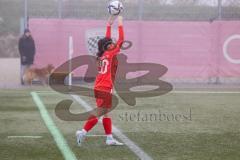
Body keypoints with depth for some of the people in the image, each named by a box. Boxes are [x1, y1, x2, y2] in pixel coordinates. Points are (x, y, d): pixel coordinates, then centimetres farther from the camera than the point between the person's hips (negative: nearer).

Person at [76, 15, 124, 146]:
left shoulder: (103, 55, 8)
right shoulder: (110, 54, -10)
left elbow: (106, 41, 22)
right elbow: (121, 40, -9)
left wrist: (109, 26, 24)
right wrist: (120, 25, -4)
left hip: (100, 88, 9)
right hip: (104, 89, -9)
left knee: (106, 113, 10)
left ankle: (109, 138, 13)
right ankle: (83, 132, -12)